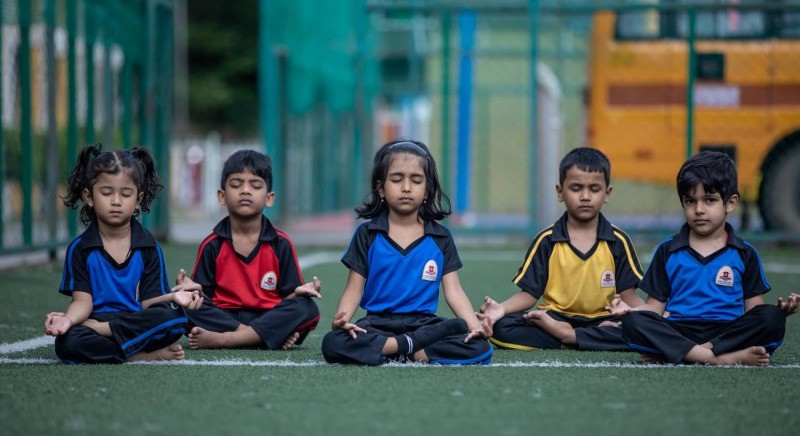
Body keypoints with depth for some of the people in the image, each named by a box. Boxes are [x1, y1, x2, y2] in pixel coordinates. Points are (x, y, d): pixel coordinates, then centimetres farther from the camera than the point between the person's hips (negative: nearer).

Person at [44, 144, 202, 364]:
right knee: (67, 342, -36)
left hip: (138, 326, 1)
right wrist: (69, 319, -26)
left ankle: (98, 328, -20)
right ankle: (147, 355, -27)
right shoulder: (79, 249, 5)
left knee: (175, 317, -30)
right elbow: (83, 300, -2)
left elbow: (147, 303, 2)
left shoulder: (149, 247, 7)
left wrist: (173, 296, -21)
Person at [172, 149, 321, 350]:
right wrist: (195, 291, -19)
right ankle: (274, 337, -28)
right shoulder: (212, 245, 4)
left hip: (268, 318, 1)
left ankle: (219, 339, -28)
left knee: (307, 308, -27)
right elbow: (205, 298, 4)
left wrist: (298, 292, -20)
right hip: (223, 318, 0)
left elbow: (288, 298, 3)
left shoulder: (281, 244, 4)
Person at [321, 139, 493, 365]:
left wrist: (474, 325, -15)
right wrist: (341, 319, -19)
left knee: (480, 348, -27)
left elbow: (454, 290, 5)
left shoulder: (440, 238, 10)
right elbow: (354, 289, 3)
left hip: (425, 322, 1)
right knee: (333, 344, -34)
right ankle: (414, 346, -28)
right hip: (378, 323, -1)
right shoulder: (367, 234, 7)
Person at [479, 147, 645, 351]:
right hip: (554, 318, 0)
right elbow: (529, 293, 2)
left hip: (602, 319, 0)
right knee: (502, 327, -28)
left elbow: (627, 294, 1)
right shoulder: (547, 240, 4)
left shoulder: (618, 241, 4)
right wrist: (501, 308, -18)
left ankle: (568, 337, -23)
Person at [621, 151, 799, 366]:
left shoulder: (745, 254, 13)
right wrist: (628, 309, -9)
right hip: (679, 332, 0)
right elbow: (655, 306, 12)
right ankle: (726, 358, -37)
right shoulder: (668, 251, 14)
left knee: (771, 318, -28)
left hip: (728, 331, 0)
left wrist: (782, 309, -12)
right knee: (633, 322, -29)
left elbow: (753, 308, 9)